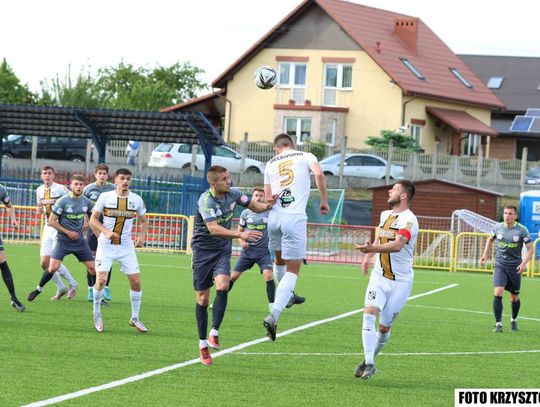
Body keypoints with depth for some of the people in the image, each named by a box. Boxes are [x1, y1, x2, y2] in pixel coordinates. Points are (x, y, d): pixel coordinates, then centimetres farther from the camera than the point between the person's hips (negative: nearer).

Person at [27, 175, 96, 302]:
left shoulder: (86, 202, 1)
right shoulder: (62, 201, -13)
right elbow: (51, 221, -10)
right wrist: (68, 232, -13)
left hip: (80, 241, 4)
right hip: (63, 240, -4)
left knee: (93, 268, 1)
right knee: (53, 267, -16)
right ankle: (38, 289, 7)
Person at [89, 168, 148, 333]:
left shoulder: (136, 200, 2)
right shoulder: (105, 197, -5)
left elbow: (143, 221, 14)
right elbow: (93, 220, -2)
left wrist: (142, 236, -5)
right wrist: (106, 232, -18)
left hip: (126, 246, 3)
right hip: (106, 245, -3)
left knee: (136, 281, -3)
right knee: (101, 280, -14)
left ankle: (135, 318, 13)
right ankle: (97, 314, 9)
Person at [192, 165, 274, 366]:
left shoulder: (233, 194, -4)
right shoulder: (206, 201, -23)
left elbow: (253, 205, 13)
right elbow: (213, 229, -35)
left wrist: (266, 206, -9)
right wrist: (240, 235, -44)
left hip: (222, 250, 4)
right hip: (203, 250, -4)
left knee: (222, 285, -22)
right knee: (203, 298, 0)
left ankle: (214, 333, -16)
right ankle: (203, 344, 10)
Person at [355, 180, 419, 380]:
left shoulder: (409, 220, -16)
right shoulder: (385, 215, 8)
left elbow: (398, 245, -33)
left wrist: (373, 249, -47)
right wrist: (368, 256, 19)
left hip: (400, 282, -5)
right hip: (379, 276, 5)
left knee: (384, 328, 2)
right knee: (369, 314, -17)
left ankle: (369, 360, 24)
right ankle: (369, 363, -17)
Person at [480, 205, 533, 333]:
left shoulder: (521, 230, -9)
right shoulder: (498, 228, 0)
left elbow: (530, 249, -6)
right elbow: (490, 239, 22)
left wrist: (524, 263, -19)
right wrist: (486, 254, 11)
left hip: (515, 267, -1)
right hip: (500, 265, 1)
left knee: (514, 298, 11)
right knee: (497, 293, -17)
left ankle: (514, 320, 37)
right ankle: (498, 324, -12)